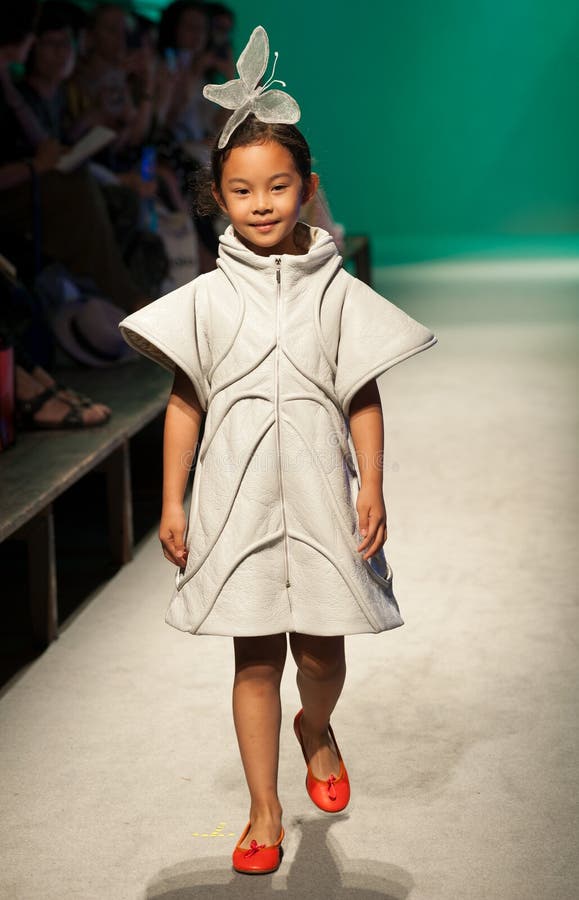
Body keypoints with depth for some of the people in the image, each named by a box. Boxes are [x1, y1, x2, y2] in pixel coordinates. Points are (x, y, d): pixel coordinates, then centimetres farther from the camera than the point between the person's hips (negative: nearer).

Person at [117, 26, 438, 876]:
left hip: (318, 493, 0)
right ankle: (265, 812, 17)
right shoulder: (207, 298, 0)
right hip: (239, 494, 0)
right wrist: (172, 502, 2)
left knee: (321, 650, 9)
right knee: (256, 658, 5)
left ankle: (315, 729, 44)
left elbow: (364, 398, 2)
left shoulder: (338, 292, 0)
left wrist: (372, 487, -4)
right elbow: (185, 404, 3)